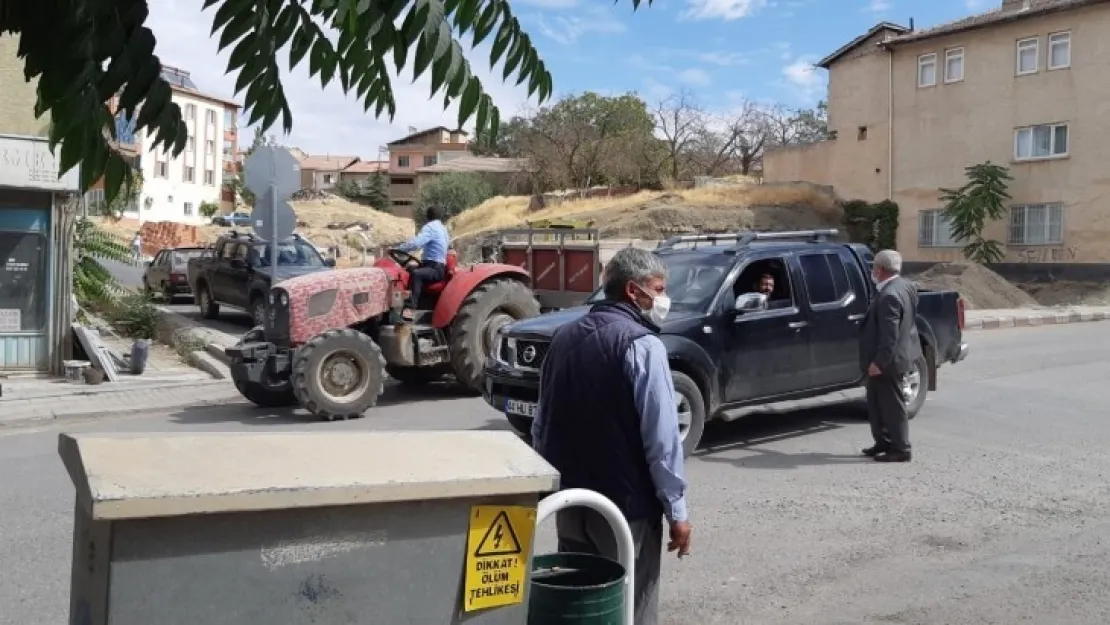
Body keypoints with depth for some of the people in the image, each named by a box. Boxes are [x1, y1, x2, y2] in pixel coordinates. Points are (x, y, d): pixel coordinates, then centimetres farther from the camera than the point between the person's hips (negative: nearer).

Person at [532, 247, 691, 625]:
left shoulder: (564, 338, 8)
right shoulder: (641, 344, -15)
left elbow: (541, 425, 14)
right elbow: (662, 439, -18)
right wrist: (676, 510, -10)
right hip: (626, 506, -7)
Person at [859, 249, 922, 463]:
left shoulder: (889, 295, -25)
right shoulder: (904, 285, 5)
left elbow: (889, 335, -27)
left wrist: (879, 362, -23)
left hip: (888, 360, -10)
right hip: (886, 358, 10)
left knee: (892, 406, 2)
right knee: (877, 403, 19)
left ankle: (901, 449, 12)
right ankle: (883, 442, 29)